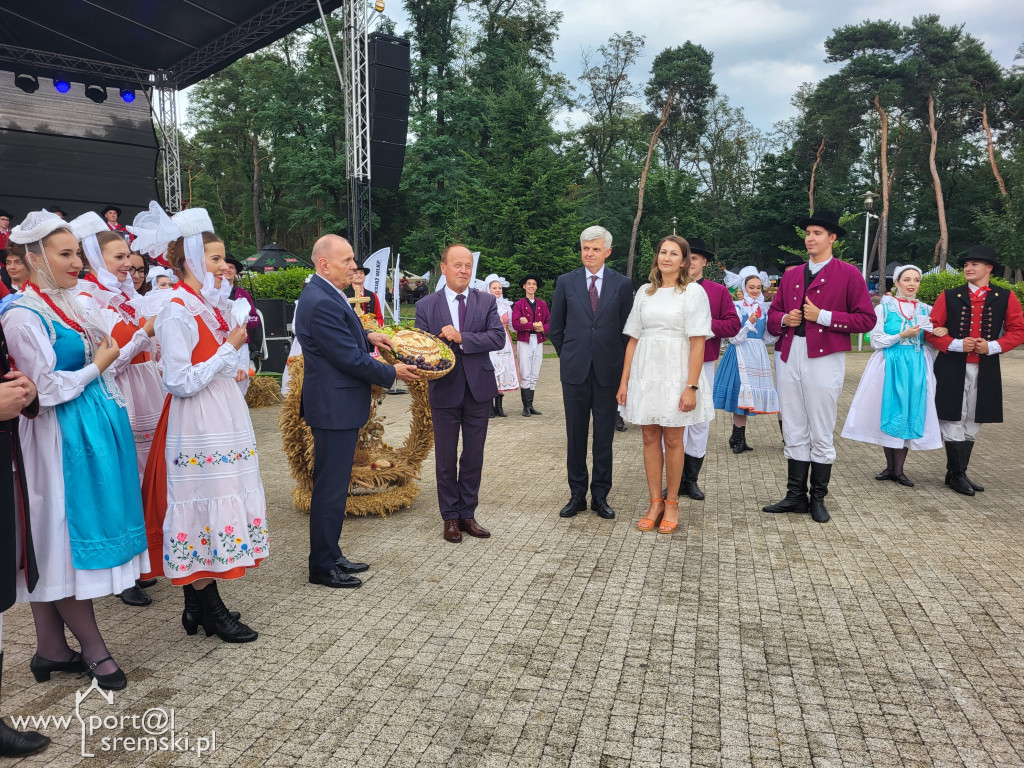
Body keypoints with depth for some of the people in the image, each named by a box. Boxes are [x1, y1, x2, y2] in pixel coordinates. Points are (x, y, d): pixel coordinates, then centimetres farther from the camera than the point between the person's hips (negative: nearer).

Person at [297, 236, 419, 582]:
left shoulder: (324, 294, 11)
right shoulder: (321, 303, -22)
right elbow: (350, 358, -21)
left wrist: (367, 336, 9)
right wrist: (392, 373, -9)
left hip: (337, 404, 11)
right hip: (334, 407, -11)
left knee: (334, 485, 18)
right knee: (331, 487, 0)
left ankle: (330, 555, 30)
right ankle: (322, 566, 14)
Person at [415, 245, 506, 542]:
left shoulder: (487, 302, 2)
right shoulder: (426, 305, 1)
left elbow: (499, 338, -11)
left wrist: (461, 338, -20)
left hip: (478, 389, 1)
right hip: (444, 390, -1)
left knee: (474, 457, 11)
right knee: (446, 458, 9)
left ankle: (467, 514, 25)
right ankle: (450, 517, 23)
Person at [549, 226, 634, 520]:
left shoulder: (622, 284, 3)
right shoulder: (566, 282, 5)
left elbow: (627, 328, 6)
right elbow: (556, 327, 10)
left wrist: (617, 361, 4)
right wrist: (568, 356, 8)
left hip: (607, 371, 0)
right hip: (575, 370, 1)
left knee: (604, 435, 6)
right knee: (575, 434, 6)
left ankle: (600, 495, 16)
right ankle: (577, 494, 16)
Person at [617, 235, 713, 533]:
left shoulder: (694, 292, -1)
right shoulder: (644, 292, 10)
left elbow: (698, 343, -7)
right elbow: (633, 340, 9)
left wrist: (691, 387, -15)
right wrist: (624, 382, 4)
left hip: (675, 374, -3)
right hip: (645, 374, 4)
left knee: (673, 440, 4)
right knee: (650, 438, 6)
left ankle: (672, 503, 17)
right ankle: (655, 503, 16)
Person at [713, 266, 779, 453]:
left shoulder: (763, 310, 12)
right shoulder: (737, 307, -4)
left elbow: (767, 338, 15)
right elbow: (734, 338, -10)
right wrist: (749, 324, -21)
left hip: (758, 356, 5)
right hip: (741, 355, -5)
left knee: (744, 398, 7)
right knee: (741, 394, -8)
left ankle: (737, 438, 14)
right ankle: (739, 438, 1)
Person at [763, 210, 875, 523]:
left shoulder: (848, 274, 1)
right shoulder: (791, 276, 17)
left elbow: (866, 319, -5)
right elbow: (773, 315, 20)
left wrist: (823, 316, -13)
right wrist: (784, 319, -2)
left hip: (824, 360, -5)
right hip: (791, 359, 5)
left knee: (821, 434, 2)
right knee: (794, 432, 8)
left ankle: (818, 499, 13)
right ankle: (796, 495, 16)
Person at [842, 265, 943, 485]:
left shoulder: (926, 310, 9)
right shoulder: (884, 308, 1)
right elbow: (876, 341, -4)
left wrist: (943, 331, -8)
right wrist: (902, 335, -14)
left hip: (916, 368, 2)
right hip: (890, 366, -2)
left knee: (910, 414, 1)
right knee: (889, 413, 0)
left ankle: (898, 469, 7)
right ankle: (890, 466, 13)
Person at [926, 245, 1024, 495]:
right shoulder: (949, 296, 2)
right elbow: (932, 331, 1)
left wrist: (992, 346, -12)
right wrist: (957, 345, -14)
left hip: (985, 370, 2)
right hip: (952, 369, -2)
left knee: (973, 423, 8)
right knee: (953, 421, -2)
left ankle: (959, 473, 19)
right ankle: (956, 475, 8)